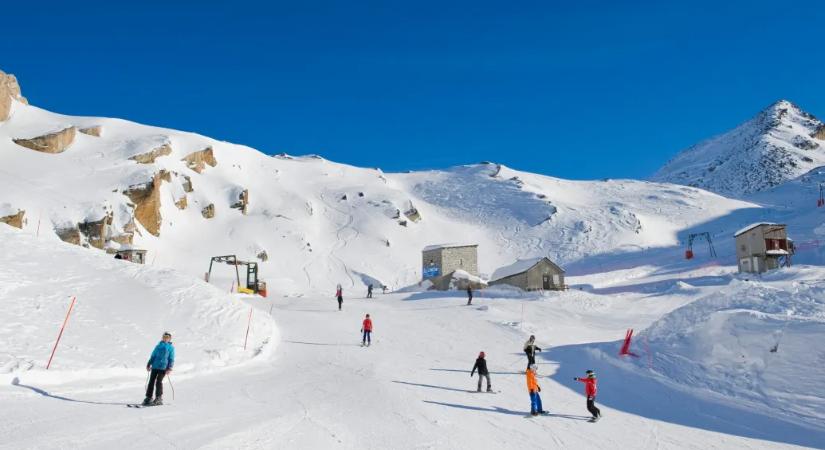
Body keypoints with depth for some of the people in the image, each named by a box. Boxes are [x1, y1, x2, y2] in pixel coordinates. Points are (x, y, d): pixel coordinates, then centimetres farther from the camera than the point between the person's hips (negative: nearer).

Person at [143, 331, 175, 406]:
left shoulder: (171, 347, 6)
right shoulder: (158, 346, 16)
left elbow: (171, 359, 1)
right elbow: (153, 356, 20)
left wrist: (169, 368, -8)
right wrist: (149, 364, 12)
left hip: (163, 367, -4)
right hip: (155, 366, 4)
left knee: (158, 381, -10)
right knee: (151, 381, 3)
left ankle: (159, 398, -2)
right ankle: (148, 397, 12)